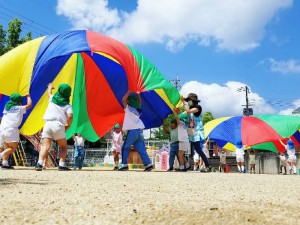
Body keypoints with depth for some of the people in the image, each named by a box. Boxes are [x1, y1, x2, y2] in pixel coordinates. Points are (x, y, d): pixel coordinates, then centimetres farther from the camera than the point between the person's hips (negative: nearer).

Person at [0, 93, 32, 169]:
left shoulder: (6, 108, 19)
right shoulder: (19, 108, 5)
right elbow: (29, 104, 10)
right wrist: (28, 96, 26)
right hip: (11, 129, -6)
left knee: (8, 148, 12)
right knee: (13, 148, -3)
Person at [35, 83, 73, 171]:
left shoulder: (52, 99, 20)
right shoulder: (67, 105, 11)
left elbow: (49, 92, 44)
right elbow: (70, 116, -7)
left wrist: (50, 87, 65)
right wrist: (68, 126, 9)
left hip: (47, 124, 2)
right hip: (58, 125, -2)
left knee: (45, 146, -7)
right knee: (63, 146, 12)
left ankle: (40, 163, -27)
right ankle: (62, 164, -3)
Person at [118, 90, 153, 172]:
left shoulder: (128, 108, -1)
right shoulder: (137, 109, 17)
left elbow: (123, 100, -11)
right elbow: (140, 102, 36)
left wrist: (129, 91, -3)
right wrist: (138, 93, 28)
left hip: (133, 130, -6)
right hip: (139, 130, 6)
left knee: (125, 147, 4)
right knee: (141, 149, 6)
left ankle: (125, 165, -1)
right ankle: (148, 164, -2)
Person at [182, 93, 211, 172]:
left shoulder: (198, 107, -9)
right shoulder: (191, 108, 17)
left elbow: (188, 111, -24)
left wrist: (184, 102, -15)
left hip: (197, 132, -8)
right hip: (192, 133, 8)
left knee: (198, 149, -11)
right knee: (196, 149, 9)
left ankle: (208, 166, -7)